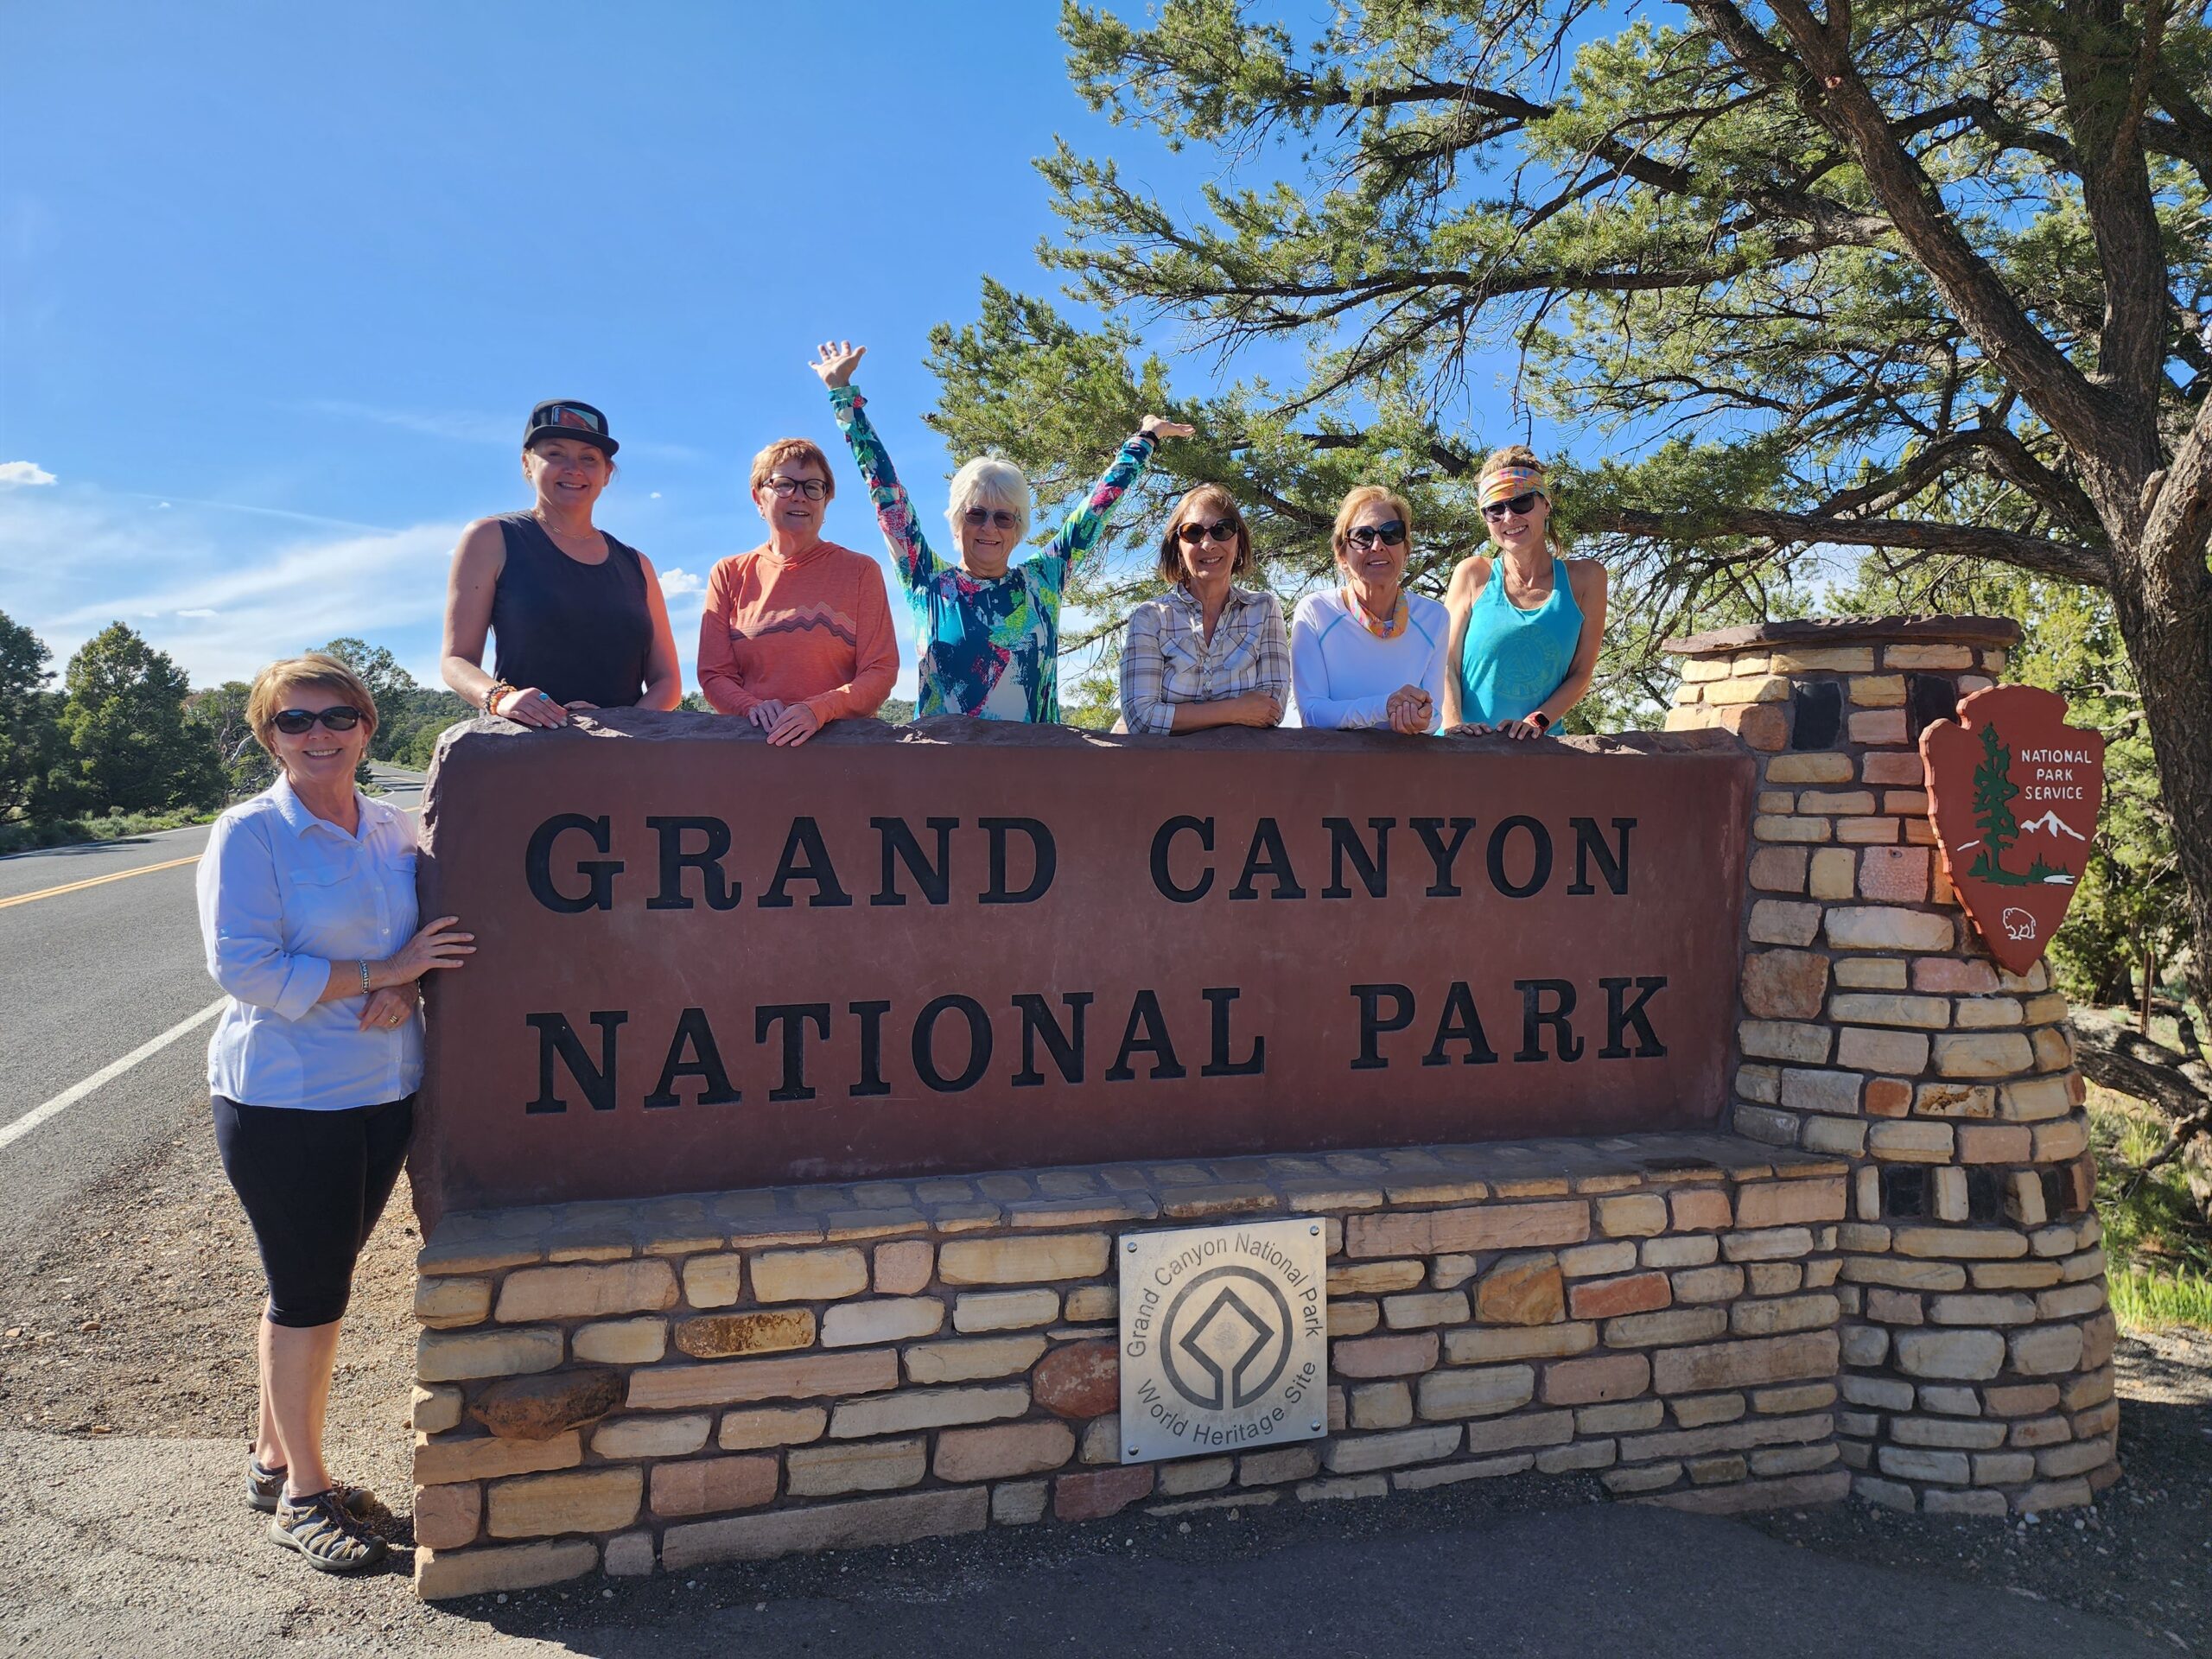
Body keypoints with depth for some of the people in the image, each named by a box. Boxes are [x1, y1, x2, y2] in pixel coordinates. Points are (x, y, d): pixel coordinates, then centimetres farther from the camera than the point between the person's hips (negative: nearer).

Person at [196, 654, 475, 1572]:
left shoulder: (392, 827, 6)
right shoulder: (248, 835, -10)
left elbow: (434, 938, 12)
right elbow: (244, 969, -17)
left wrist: (404, 991, -9)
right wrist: (382, 971, -19)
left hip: (386, 1091, 5)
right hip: (283, 1101, -5)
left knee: (315, 1287, 17)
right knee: (307, 1294, 4)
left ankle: (274, 1456, 35)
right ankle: (302, 1493, 22)